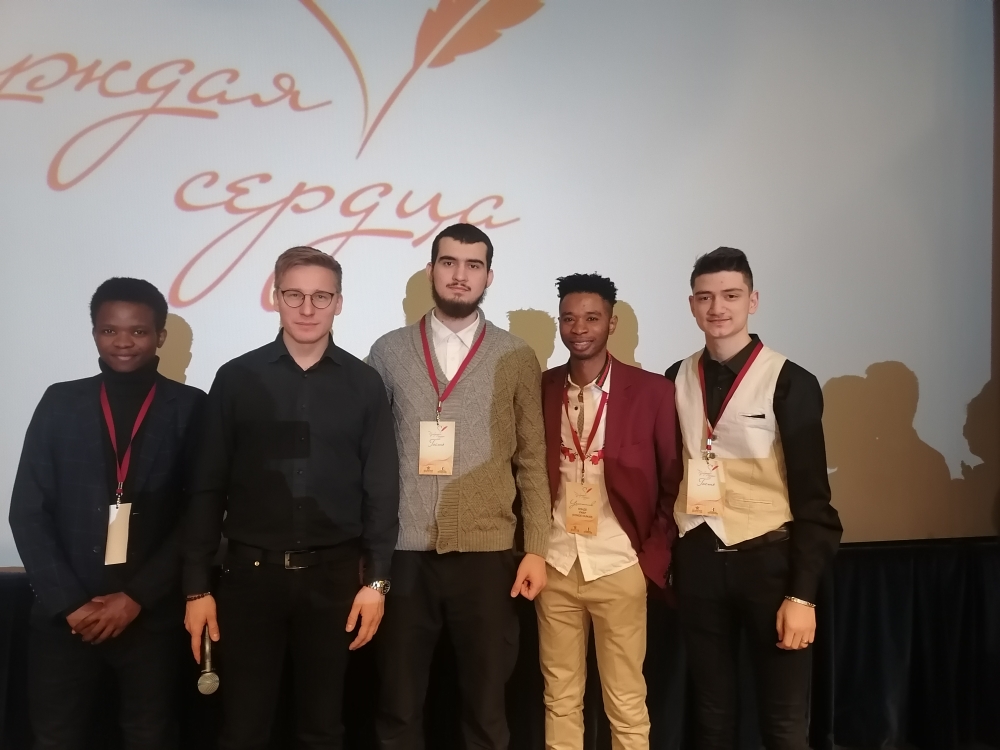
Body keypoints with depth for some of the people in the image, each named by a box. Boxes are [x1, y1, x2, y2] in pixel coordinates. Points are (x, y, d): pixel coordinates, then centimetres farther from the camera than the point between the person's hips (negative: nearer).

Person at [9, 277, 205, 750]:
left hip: (152, 614, -1)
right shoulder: (59, 403, 6)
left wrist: (138, 597, -8)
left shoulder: (190, 408, 0)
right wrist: (68, 601, -6)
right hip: (65, 614, 2)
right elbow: (28, 512, 3)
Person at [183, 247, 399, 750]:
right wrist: (196, 586, -1)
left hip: (334, 573, 0)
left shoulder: (364, 384, 1)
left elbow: (381, 487, 1)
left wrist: (376, 579, -3)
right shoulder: (236, 378, 1)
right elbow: (208, 487, 1)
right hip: (251, 570, 0)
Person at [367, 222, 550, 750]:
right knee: (398, 706, 11)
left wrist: (536, 549, -1)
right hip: (403, 551, 1)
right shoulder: (388, 352, 5)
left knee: (486, 707, 10)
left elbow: (532, 461, 4)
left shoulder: (517, 359, 3)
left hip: (487, 553, 0)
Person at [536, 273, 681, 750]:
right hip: (554, 566, 3)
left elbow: (675, 481, -1)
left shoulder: (652, 390, -6)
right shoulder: (540, 388, 2)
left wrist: (655, 557, -5)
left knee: (626, 704, 7)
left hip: (619, 567, -2)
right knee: (560, 700, 13)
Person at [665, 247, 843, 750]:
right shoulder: (677, 379, 3)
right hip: (697, 561, 3)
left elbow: (811, 497, -9)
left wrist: (802, 593, -12)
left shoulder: (790, 383, -8)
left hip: (768, 559, -3)